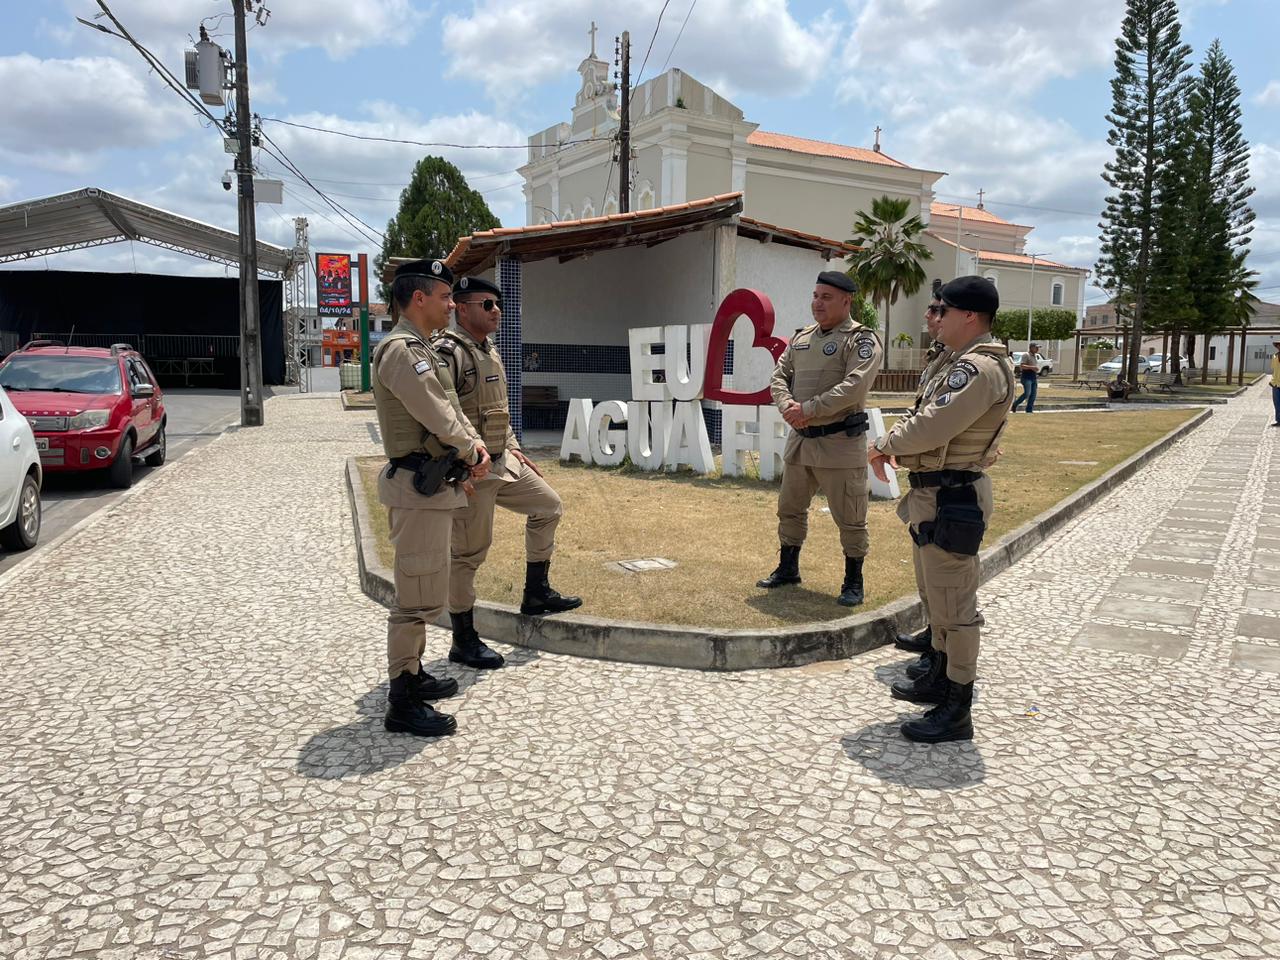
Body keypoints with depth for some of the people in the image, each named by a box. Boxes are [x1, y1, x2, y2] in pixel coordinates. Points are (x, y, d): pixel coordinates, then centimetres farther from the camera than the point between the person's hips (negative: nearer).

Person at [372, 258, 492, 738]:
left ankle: (412, 674, 33)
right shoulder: (401, 350, -16)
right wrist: (471, 454, -5)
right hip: (418, 487, -11)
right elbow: (438, 417, -21)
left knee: (425, 592, 20)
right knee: (418, 596, -6)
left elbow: (452, 411, 18)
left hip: (433, 485, 11)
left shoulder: (423, 349, 17)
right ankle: (402, 703, 3)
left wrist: (475, 447, 1)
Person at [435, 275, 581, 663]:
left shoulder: (491, 352, 14)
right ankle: (463, 641, 12)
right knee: (467, 554, -1)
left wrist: (515, 452, 19)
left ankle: (536, 594, 27)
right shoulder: (449, 352, -16)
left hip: (503, 463, 10)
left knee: (548, 506, 17)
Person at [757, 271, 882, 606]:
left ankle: (853, 582, 17)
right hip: (799, 439, 7)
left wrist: (808, 409, -21)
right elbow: (779, 376, 11)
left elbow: (853, 386, -21)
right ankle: (788, 569, 34)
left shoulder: (861, 340, -9)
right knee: (790, 509, 17)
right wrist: (787, 406, -10)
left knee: (850, 518, 2)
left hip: (840, 442, -7)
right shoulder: (801, 338, 13)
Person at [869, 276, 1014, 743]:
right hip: (937, 494, 11)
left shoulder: (979, 369, -20)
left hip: (952, 501, -11)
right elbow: (930, 419, 20)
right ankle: (938, 681, 37)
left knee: (954, 603, -3)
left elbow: (931, 427, -26)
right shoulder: (965, 363, 15)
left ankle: (956, 713, 6)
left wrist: (884, 444, -9)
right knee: (940, 595, 21)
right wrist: (895, 447, 4)